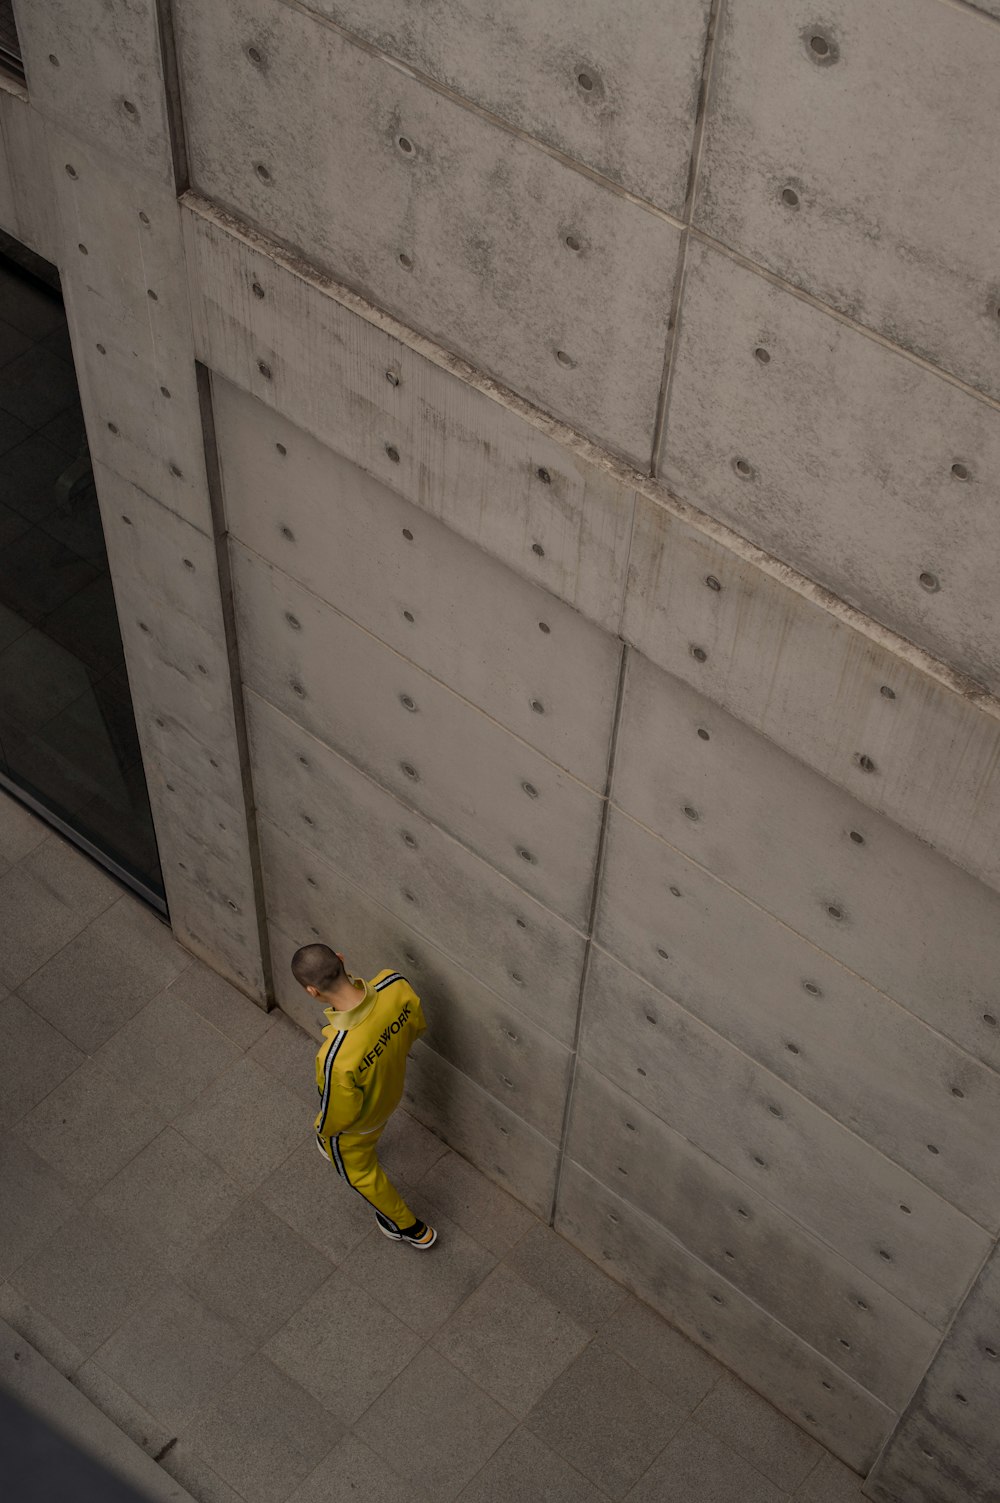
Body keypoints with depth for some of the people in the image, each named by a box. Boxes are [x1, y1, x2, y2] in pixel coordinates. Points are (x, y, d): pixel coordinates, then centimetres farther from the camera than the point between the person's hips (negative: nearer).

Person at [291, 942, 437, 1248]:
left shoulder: (337, 1057, -48)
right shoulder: (395, 985, -35)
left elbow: (339, 1115, -28)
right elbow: (416, 1026, -11)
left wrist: (324, 1131, -4)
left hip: (354, 1121, -5)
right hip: (391, 1089, 5)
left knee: (360, 1170, 30)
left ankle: (411, 1229, 53)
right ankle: (367, 1143, 75)